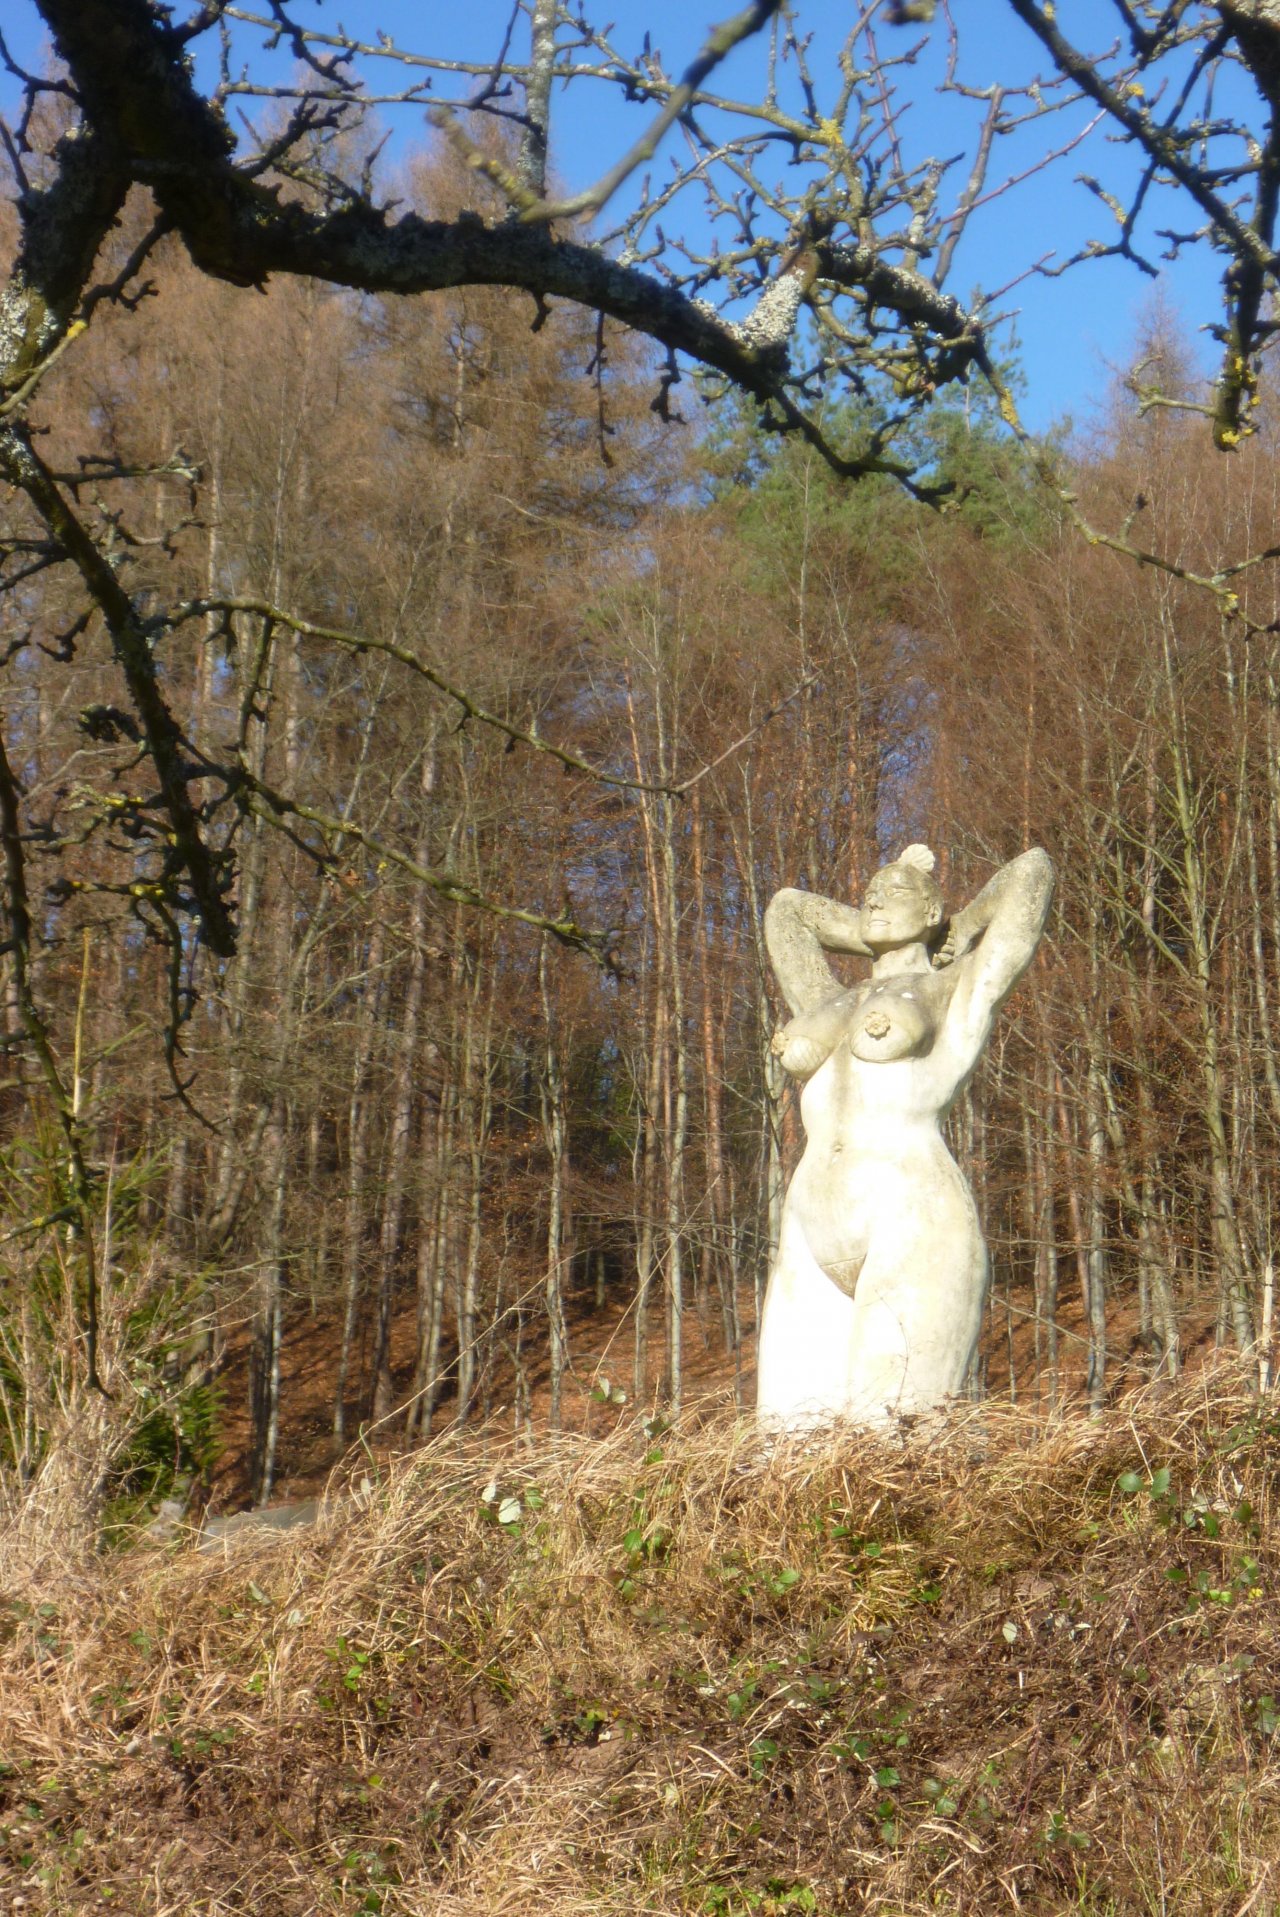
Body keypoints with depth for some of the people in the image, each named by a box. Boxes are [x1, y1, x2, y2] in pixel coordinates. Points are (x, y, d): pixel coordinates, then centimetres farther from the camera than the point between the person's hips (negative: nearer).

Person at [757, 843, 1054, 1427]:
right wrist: (890, 940, 37)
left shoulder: (958, 992, 12)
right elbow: (788, 909, 42)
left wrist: (956, 937, 27)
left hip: (916, 1231, -6)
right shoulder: (831, 1005, 28)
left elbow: (1032, 870, 14)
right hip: (816, 1254, 6)